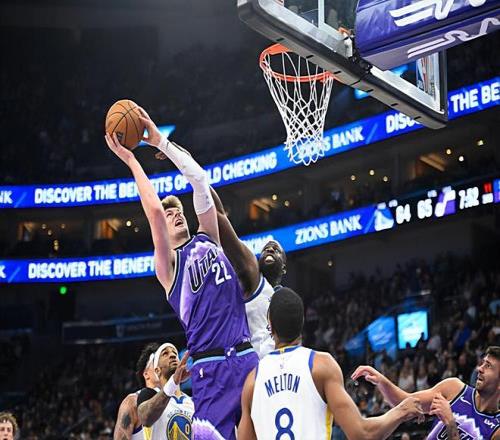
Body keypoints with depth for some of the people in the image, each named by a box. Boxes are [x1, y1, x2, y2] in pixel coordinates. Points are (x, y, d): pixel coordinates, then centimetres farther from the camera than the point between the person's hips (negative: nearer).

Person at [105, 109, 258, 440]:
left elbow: (199, 179, 10)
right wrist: (131, 160, -5)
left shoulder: (208, 240, 17)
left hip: (247, 358, 5)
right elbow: (154, 209, -11)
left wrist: (160, 141, 8)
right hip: (210, 368, -5)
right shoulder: (169, 265, 4)